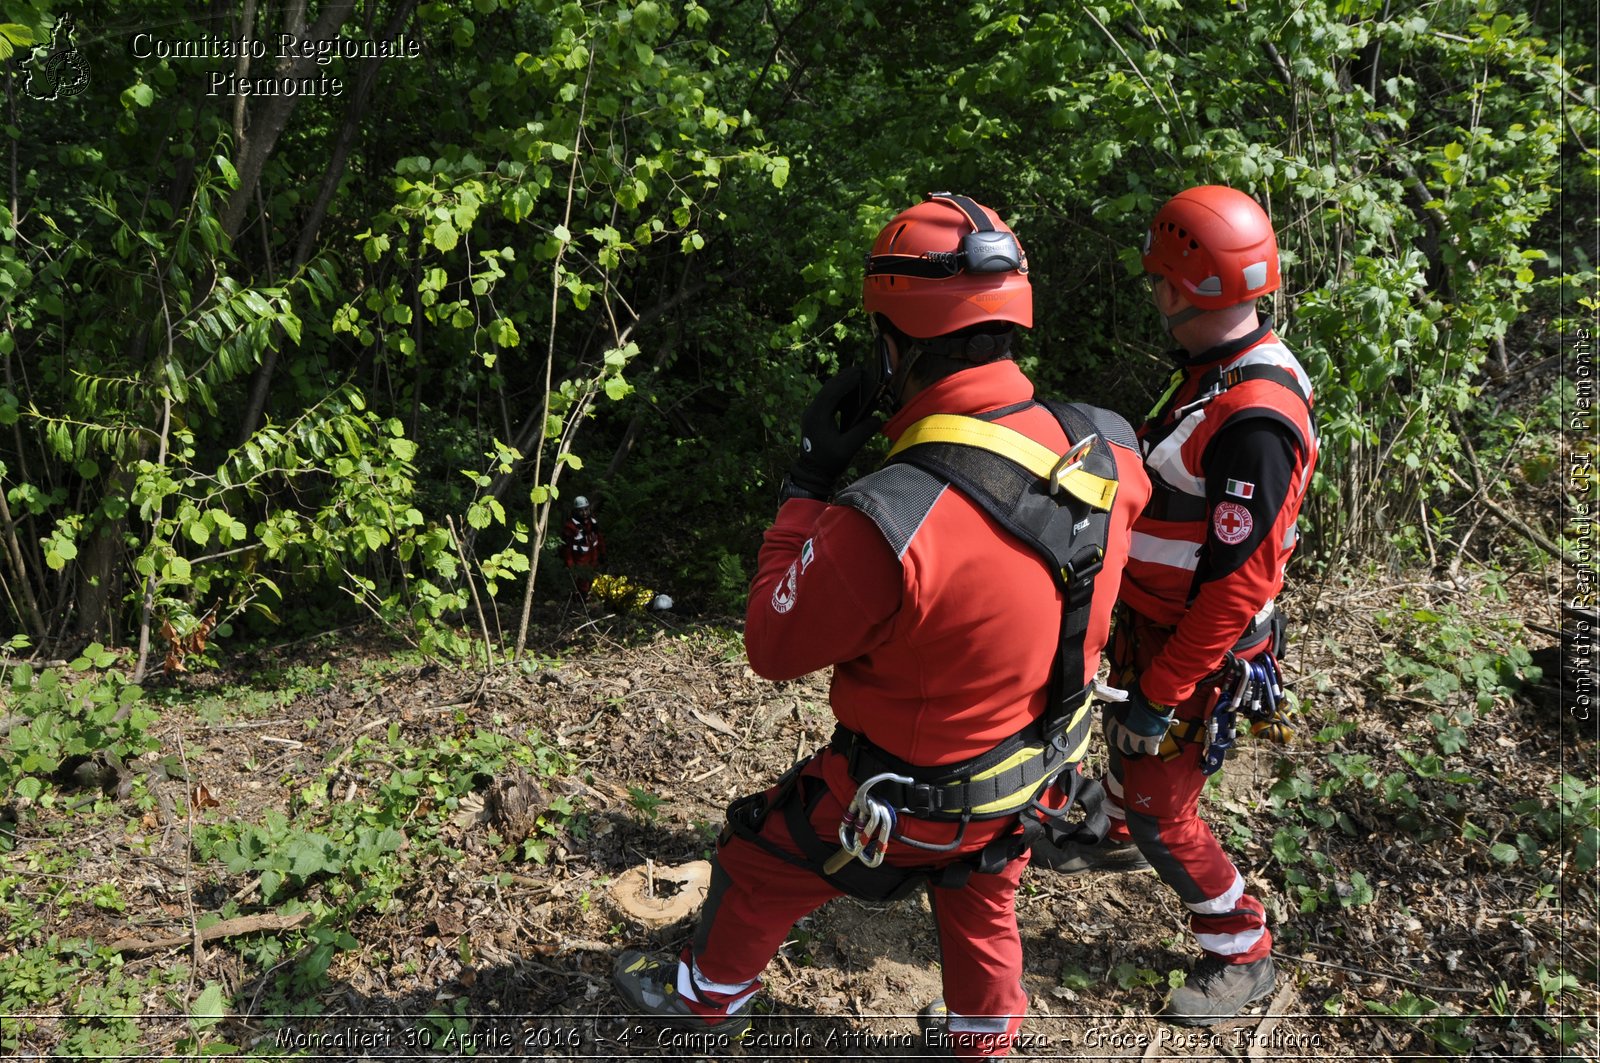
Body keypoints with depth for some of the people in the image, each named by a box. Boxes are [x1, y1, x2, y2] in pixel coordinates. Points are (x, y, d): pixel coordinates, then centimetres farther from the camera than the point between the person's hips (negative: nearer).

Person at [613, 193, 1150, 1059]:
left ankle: (712, 993, 51)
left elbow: (773, 646, -21)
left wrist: (807, 483, -16)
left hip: (910, 802, -5)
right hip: (1039, 774, 5)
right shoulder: (1105, 450, -20)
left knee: (759, 857, 24)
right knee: (979, 894, 35)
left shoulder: (887, 523, -39)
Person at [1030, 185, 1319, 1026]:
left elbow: (1238, 586, -29)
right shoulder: (1211, 367, 0)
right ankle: (1118, 840, 57)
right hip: (1151, 621, 9)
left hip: (1197, 647, -9)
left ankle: (1241, 955, 23)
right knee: (1125, 736, 28)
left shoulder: (1254, 421, -31)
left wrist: (1163, 694, -23)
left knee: (1163, 805, 2)